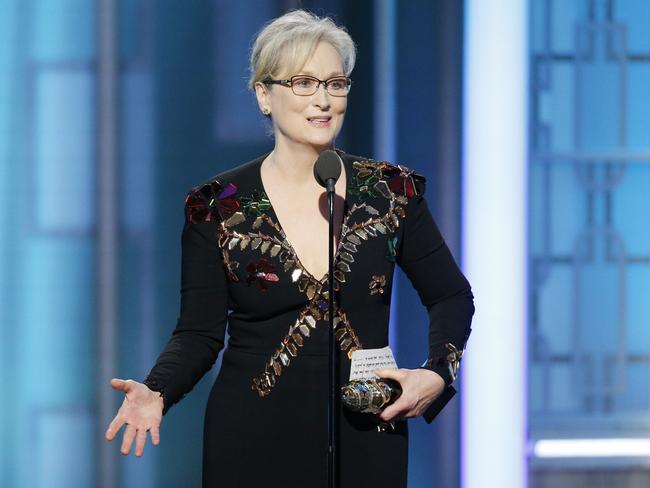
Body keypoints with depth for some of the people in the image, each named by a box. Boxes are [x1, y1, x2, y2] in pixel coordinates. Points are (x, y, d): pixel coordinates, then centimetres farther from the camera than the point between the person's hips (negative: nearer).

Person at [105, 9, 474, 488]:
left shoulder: (391, 191, 1)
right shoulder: (218, 207, -3)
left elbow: (452, 297, 9)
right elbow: (199, 332, -1)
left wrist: (436, 374, -9)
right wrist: (156, 391, -20)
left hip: (367, 441, 1)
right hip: (253, 443, -1)